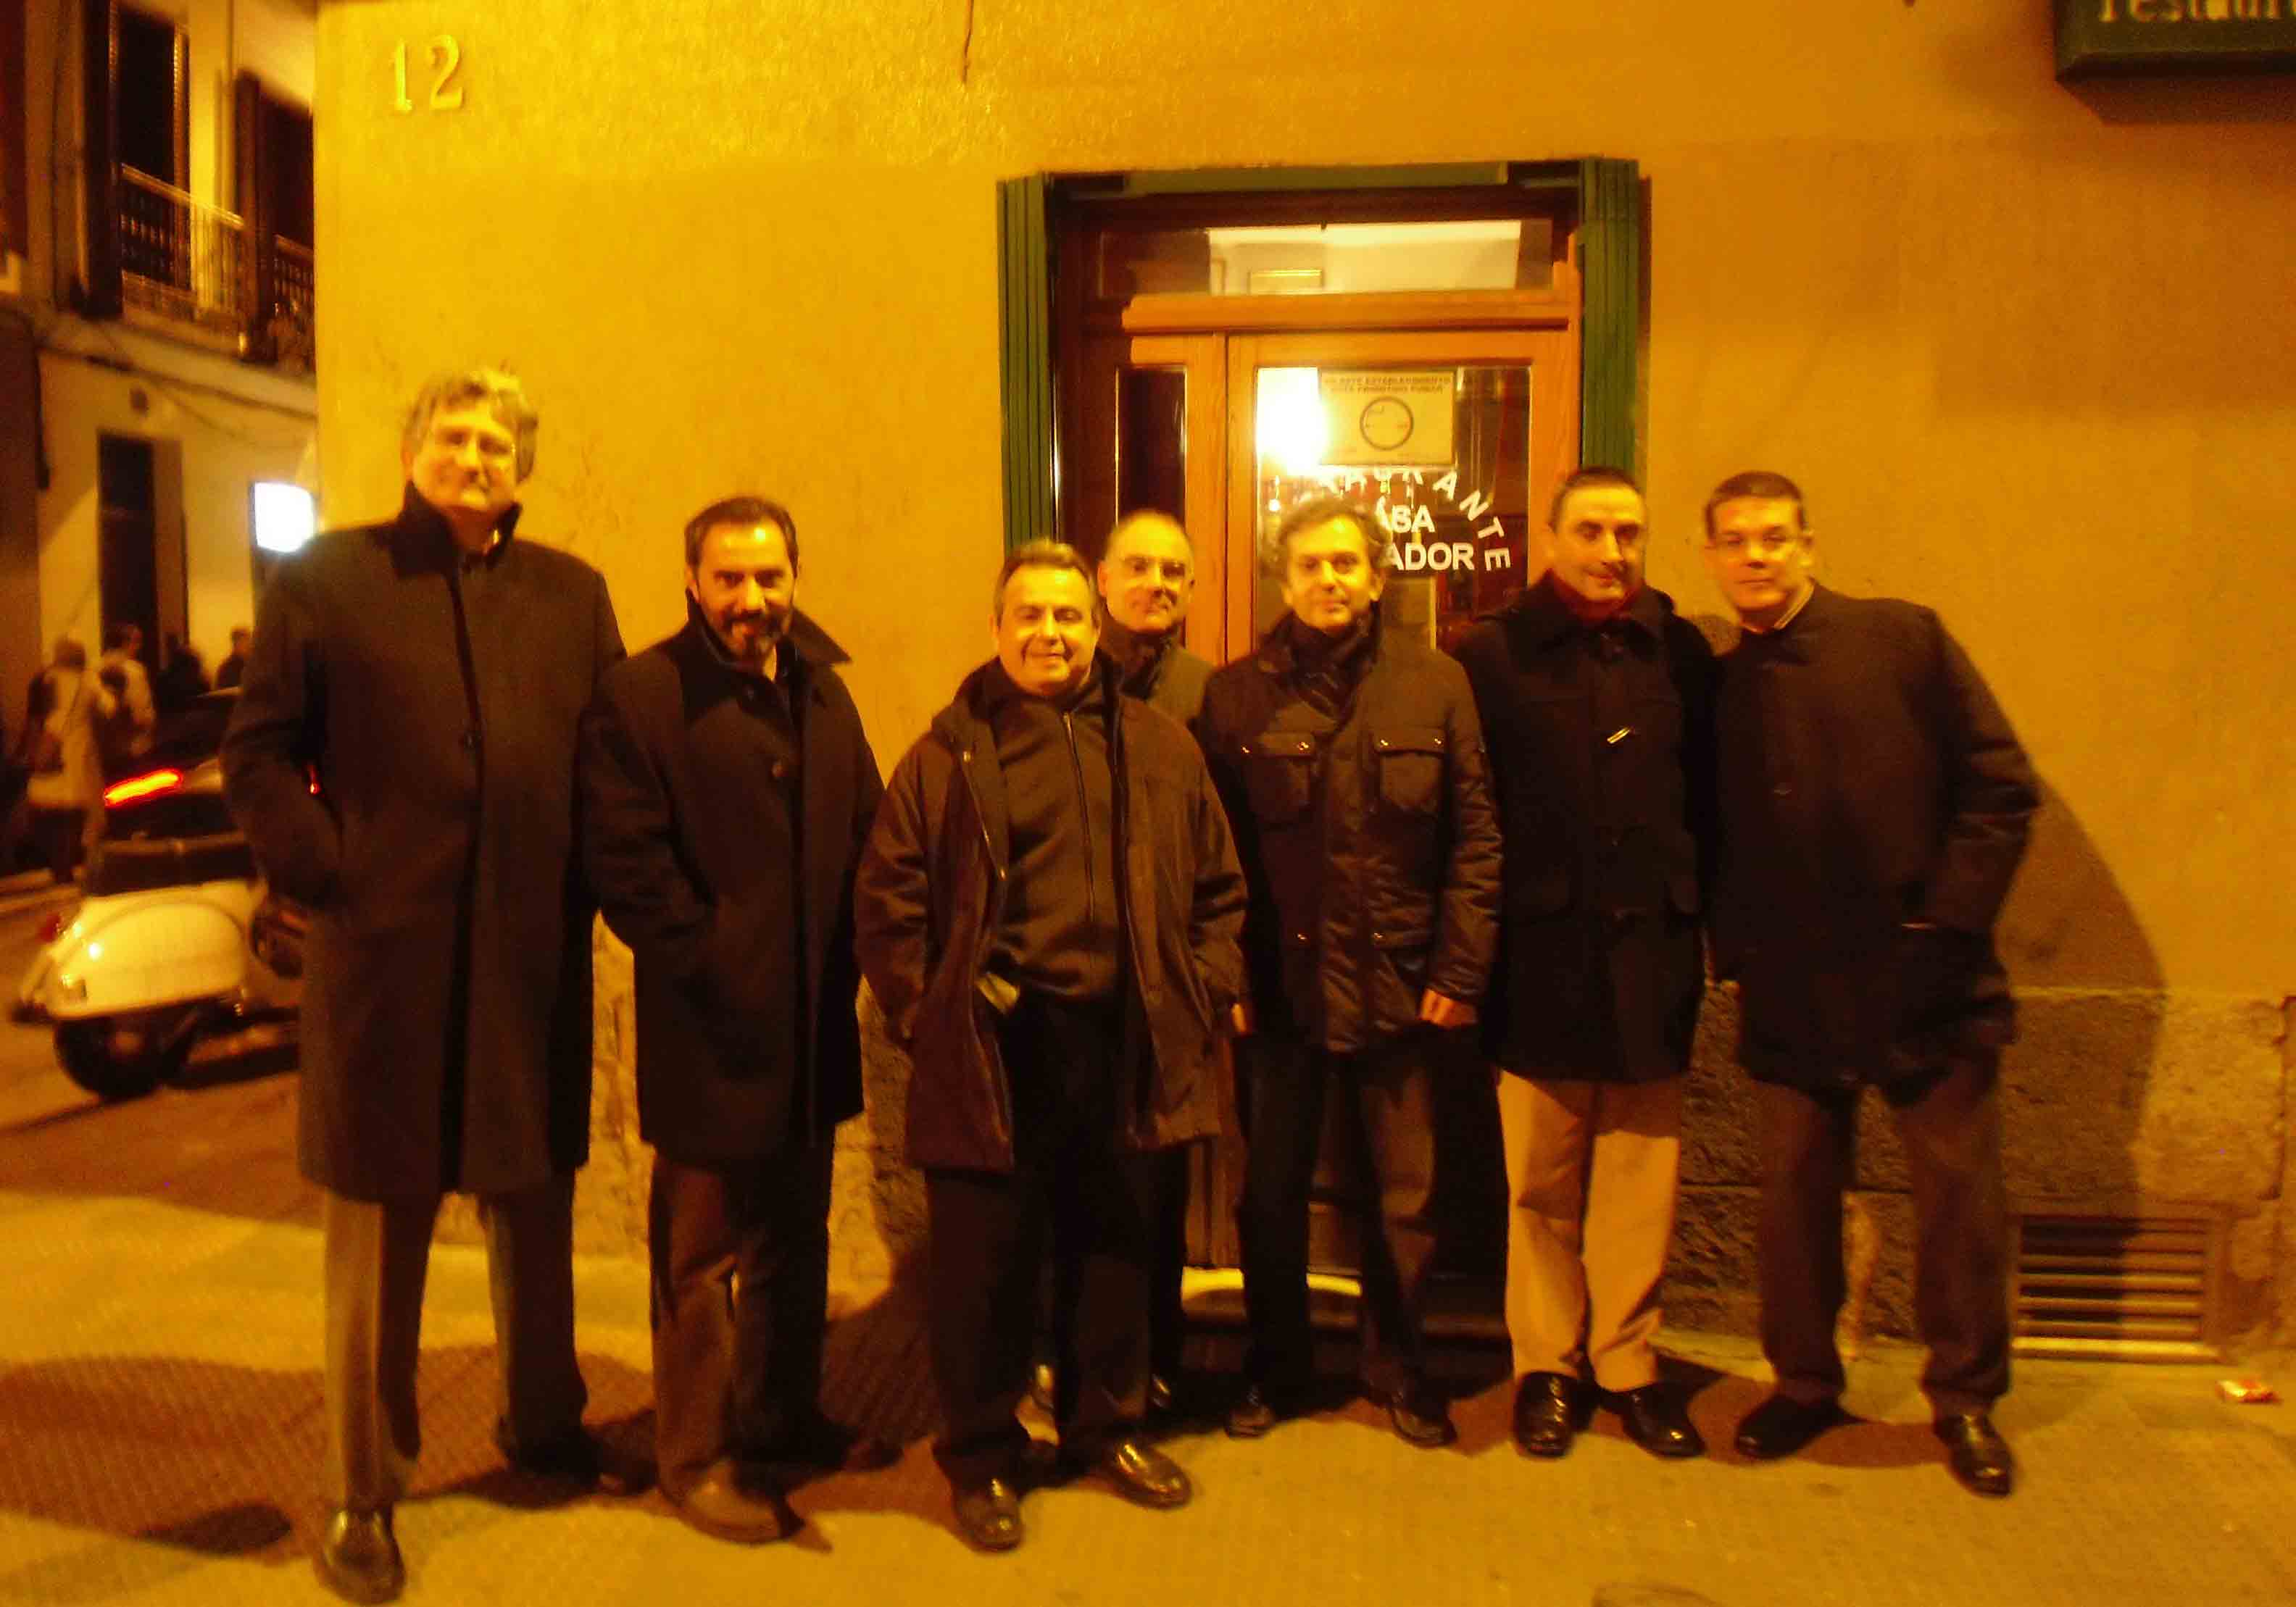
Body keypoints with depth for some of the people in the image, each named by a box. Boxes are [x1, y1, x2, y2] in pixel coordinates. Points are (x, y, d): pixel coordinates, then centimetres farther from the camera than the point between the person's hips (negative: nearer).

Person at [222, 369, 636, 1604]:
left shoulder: (572, 594, 9)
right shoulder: (327, 579, 2)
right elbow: (258, 754, 1)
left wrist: (587, 880, -1)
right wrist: (325, 876, -9)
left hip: (535, 958, 3)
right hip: (387, 955, -3)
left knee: (535, 1206, 16)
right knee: (379, 1223, 7)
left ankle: (543, 1424, 36)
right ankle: (360, 1490, 22)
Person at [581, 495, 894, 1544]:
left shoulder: (822, 691, 12)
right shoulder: (639, 696, -9)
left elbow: (865, 829, 14)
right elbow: (626, 865, -14)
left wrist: (843, 966, 3)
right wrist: (712, 975, -15)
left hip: (813, 1026, 7)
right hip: (711, 1033, -6)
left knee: (795, 1243, 19)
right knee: (703, 1257, 6)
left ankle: (785, 1418, 36)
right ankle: (696, 1458, 22)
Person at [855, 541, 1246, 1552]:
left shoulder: (1160, 750, 10)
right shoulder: (948, 755, 1)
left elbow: (1217, 882, 16)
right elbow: (889, 898, 1)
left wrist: (1207, 987, 7)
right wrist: (923, 1010, -6)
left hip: (1125, 1044, 3)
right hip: (994, 1050, -3)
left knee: (1114, 1244, 16)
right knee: (984, 1259, 5)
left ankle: (1106, 1426, 35)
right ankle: (981, 1455, 23)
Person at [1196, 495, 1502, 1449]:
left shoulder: (1436, 687, 1)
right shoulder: (1236, 695, 0)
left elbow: (1474, 838, 0)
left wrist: (1461, 969, -5)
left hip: (1399, 989, 0)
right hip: (1279, 986, 0)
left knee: (1403, 1198, 11)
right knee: (1271, 1191, 12)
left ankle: (1400, 1369, 31)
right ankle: (1275, 1368, 31)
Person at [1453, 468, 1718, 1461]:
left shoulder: (1681, 655, 8)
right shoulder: (1492, 655, 0)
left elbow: (1711, 801, 10)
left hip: (1650, 953, 2)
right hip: (1541, 957, -2)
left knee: (1640, 1181, 8)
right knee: (1541, 1184, 8)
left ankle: (1628, 1364, 24)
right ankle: (1546, 1367, 23)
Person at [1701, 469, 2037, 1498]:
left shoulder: (1903, 639, -1)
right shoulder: (1717, 689, 7)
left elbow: (2000, 785, -3)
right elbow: (1711, 838, 11)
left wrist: (1948, 923, -9)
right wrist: (1735, 946, -2)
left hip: (1925, 986, -2)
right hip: (1792, 997, 2)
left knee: (1961, 1194, 7)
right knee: (1795, 1196, 9)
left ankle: (1966, 1398, 27)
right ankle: (1804, 1384, 29)